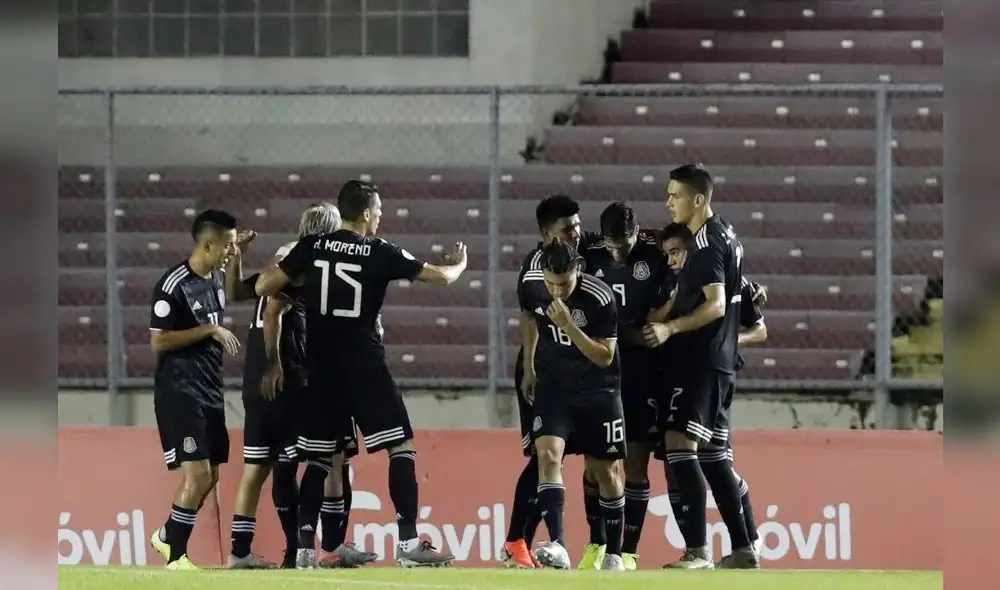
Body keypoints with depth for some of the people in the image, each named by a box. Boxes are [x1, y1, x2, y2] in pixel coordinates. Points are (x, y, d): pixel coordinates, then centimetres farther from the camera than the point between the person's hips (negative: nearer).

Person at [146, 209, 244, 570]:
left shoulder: (217, 277, 8)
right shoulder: (174, 284, -17)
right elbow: (158, 341, -18)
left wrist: (237, 255, 16)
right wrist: (210, 330, -19)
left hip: (210, 390, 9)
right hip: (179, 390, -9)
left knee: (210, 475, 14)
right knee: (197, 474, -14)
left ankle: (167, 536, 33)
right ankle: (176, 558, -7)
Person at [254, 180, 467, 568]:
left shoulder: (312, 248, 4)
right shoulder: (380, 253, -3)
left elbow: (264, 287, 2)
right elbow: (440, 276, 2)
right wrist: (459, 264, 25)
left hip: (321, 369, 4)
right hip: (364, 366, -4)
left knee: (318, 459, 11)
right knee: (402, 446, -2)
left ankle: (304, 548, 6)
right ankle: (408, 542, -12)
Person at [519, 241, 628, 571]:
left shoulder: (600, 298, -22)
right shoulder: (530, 286, -10)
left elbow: (605, 357, -20)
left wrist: (569, 325, -31)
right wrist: (528, 368, 19)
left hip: (598, 391, -2)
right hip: (553, 386, 2)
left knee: (606, 472, 7)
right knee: (548, 454, -21)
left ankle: (614, 554, 23)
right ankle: (557, 546, -31)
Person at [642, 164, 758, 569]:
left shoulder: (708, 243, -13)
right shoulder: (723, 236, 17)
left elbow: (716, 305, -21)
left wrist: (670, 327, -25)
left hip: (700, 363, -10)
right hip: (716, 361, 10)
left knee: (680, 445, -15)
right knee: (713, 452, 13)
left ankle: (698, 551, -21)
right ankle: (743, 550, 14)